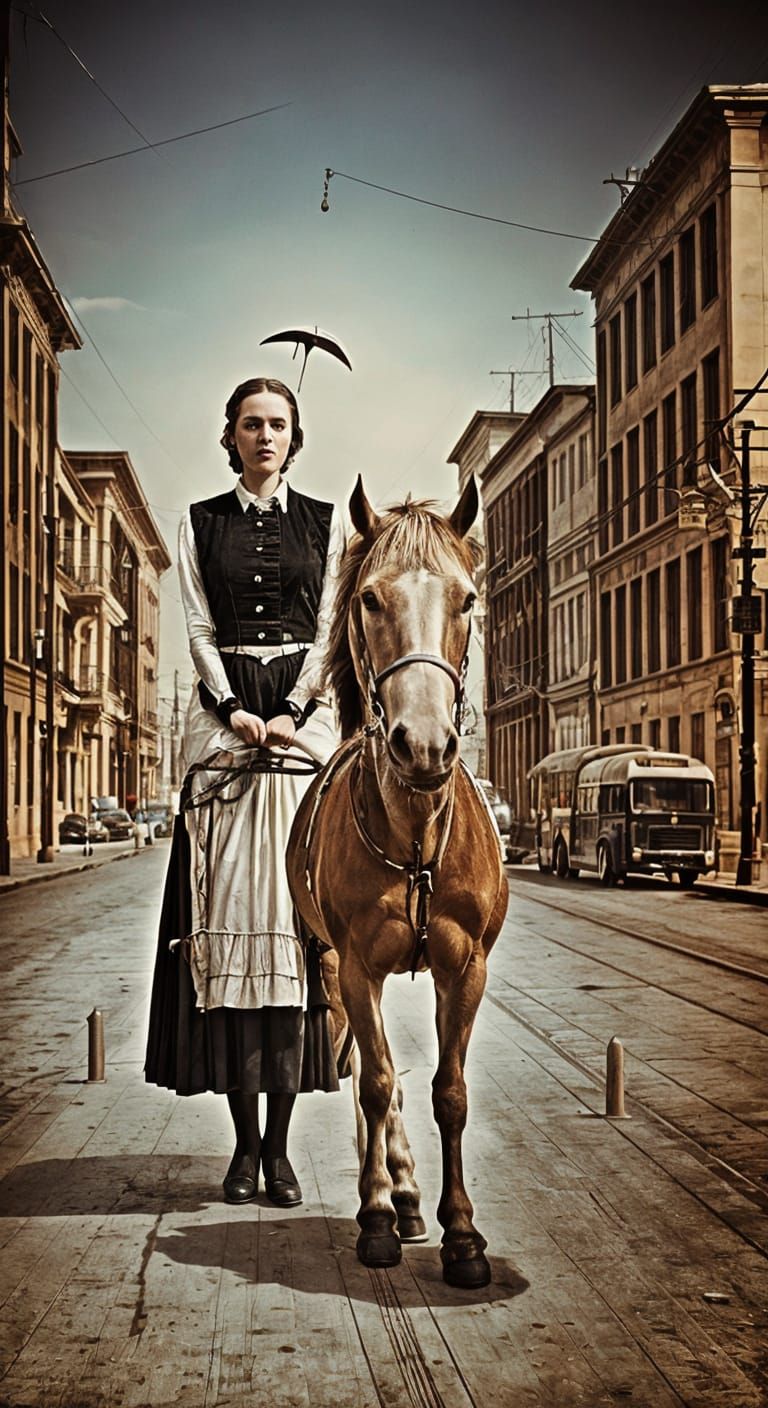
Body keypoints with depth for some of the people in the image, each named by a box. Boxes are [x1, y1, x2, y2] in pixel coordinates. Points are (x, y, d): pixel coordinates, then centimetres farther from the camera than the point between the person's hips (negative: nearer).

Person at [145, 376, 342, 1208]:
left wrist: (289, 714, -11)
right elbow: (199, 629, 4)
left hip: (304, 716, 0)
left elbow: (329, 632, 4)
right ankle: (245, 1139, 1)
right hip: (224, 715, 0)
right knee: (225, 910, -5)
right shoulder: (200, 524, 12)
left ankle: (279, 1142, -1)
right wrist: (235, 710, -12)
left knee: (293, 910, -5)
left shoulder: (325, 524, 12)